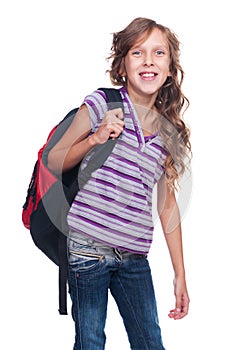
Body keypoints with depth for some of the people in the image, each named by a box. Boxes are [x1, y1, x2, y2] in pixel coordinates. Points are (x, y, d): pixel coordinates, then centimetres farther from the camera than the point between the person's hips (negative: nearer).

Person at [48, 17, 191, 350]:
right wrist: (95, 139, -15)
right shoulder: (102, 105, -1)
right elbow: (54, 162, 4)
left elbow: (168, 204, 16)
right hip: (86, 248, -4)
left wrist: (180, 275, 15)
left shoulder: (171, 133, 11)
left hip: (134, 258, 4)